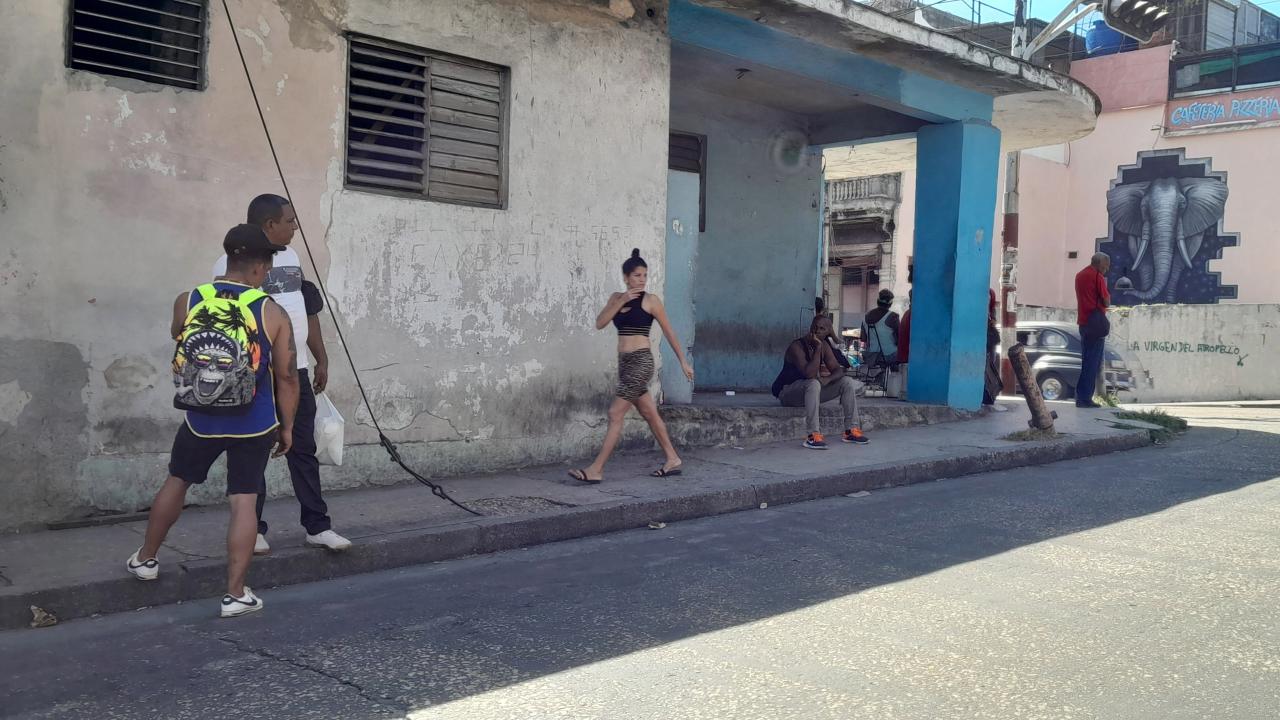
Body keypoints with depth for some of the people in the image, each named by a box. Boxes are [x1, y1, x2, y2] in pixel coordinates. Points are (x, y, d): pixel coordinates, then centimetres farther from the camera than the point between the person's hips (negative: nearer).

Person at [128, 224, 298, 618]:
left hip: (200, 419, 3)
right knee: (243, 502, 3)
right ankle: (236, 593, 6)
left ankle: (145, 558, 40)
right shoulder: (273, 313, -12)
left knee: (177, 482, 23)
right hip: (254, 425, -2)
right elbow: (287, 378, -8)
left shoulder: (186, 302, -4)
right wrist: (286, 426, 3)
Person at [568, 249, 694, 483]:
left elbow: (669, 332, 1)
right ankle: (673, 460, 25)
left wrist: (683, 361, 4)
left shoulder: (650, 300, -4)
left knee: (615, 414, -8)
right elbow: (600, 323, -1)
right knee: (649, 413, 13)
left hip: (641, 361, -6)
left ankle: (596, 470, -7)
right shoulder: (617, 298, 11)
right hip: (624, 361, 6)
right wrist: (621, 301, -10)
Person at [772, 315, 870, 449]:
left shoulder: (824, 346, 2)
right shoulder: (797, 346, -22)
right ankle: (813, 436, -40)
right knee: (814, 384, -38)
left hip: (811, 390, 8)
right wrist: (818, 349, -31)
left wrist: (827, 379, -24)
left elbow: (838, 370, -2)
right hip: (787, 392, -8)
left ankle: (852, 430, -5)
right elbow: (809, 374, -33)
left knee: (847, 382, -4)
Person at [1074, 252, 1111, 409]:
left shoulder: (1080, 275, 15)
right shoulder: (1098, 276, -10)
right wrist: (1105, 286, 4)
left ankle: (1080, 397, 15)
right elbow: (1107, 302, -10)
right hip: (1096, 322, -8)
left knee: (1085, 360, 13)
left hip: (1083, 322, 8)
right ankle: (1086, 398, -5)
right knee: (1093, 362, -5)